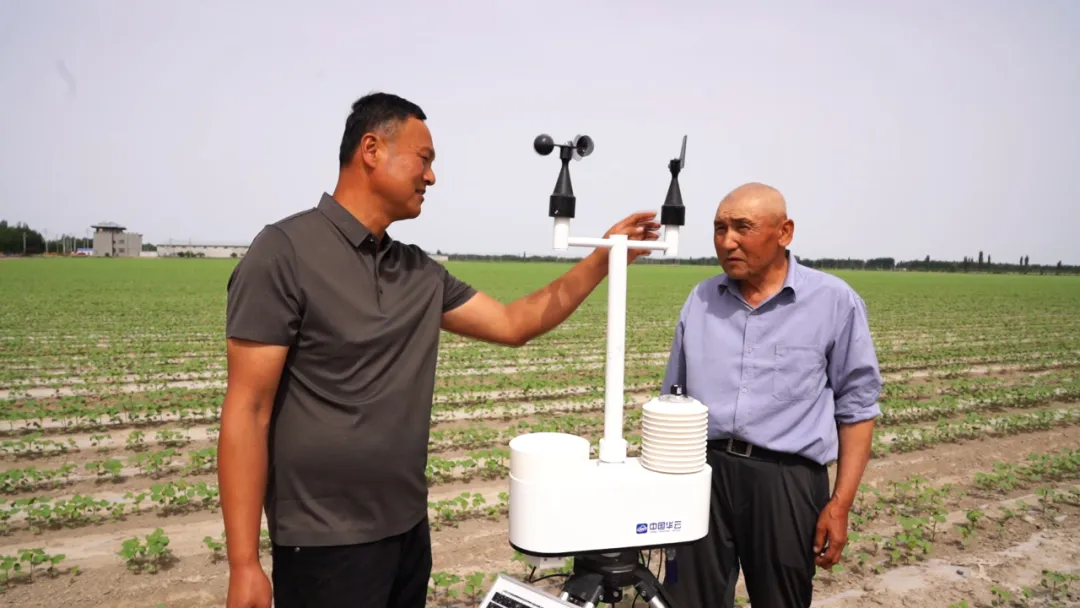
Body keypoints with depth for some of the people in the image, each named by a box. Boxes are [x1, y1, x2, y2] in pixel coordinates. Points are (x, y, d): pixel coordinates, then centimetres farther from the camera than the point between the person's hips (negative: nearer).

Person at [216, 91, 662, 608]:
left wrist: (604, 258, 4)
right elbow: (247, 411, -16)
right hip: (325, 543, -7)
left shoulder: (421, 274, 6)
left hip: (409, 530, 7)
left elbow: (512, 323, 9)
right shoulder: (285, 252, -14)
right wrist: (244, 564, -18)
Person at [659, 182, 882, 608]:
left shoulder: (835, 302, -1)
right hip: (701, 473, 3)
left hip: (786, 480, -2)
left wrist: (841, 503, -4)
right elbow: (672, 399, 15)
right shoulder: (700, 299, 8)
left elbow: (856, 409, 1)